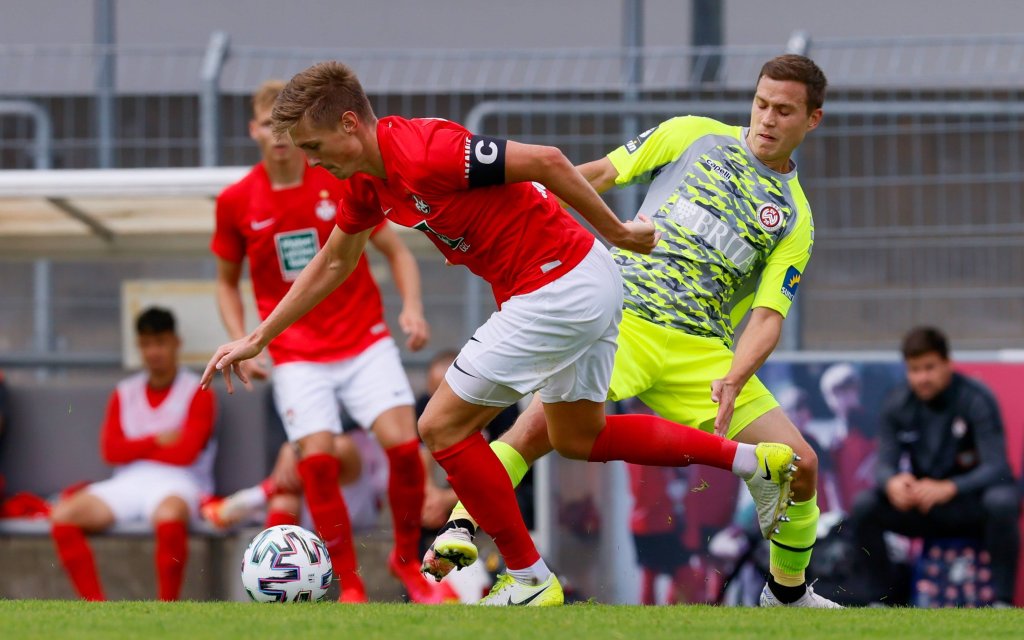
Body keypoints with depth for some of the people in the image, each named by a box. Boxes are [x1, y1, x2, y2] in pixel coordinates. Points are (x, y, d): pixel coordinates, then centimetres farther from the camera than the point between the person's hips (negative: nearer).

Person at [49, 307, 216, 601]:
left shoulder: (197, 393, 4)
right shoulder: (124, 393, 19)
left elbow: (185, 453, -8)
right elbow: (110, 451, 6)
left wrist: (135, 448, 1)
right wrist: (157, 440, -5)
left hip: (176, 483, -5)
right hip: (127, 483, 5)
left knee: (168, 515, -43)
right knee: (63, 515, -22)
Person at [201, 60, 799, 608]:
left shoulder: (422, 153, -24)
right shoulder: (366, 182, 6)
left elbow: (545, 161, -22)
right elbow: (331, 265, 22)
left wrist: (616, 231, -12)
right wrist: (256, 339, 23)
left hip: (558, 288, -10)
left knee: (444, 426, -3)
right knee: (580, 437, 25)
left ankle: (530, 579, 7)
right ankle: (754, 459, 28)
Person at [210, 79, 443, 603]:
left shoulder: (343, 182, -3)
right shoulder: (236, 202, 0)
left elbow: (396, 251, 4)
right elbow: (227, 283, 13)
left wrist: (412, 307, -13)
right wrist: (242, 345, -2)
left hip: (365, 341, 0)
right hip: (296, 353, 0)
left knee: (403, 443, -16)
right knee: (316, 458, -17)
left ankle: (407, 558, 9)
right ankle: (350, 585, -3)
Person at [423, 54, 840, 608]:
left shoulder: (796, 220, 10)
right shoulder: (694, 136, 9)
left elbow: (768, 317, 1)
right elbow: (602, 174, 13)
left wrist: (733, 382, -17)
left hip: (700, 350, 2)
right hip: (621, 318, -2)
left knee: (799, 464, -5)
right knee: (541, 426, -28)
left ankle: (787, 592, 18)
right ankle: (458, 530, -18)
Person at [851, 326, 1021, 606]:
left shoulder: (976, 399, -17)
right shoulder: (897, 404, -5)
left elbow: (995, 467, -24)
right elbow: (885, 464, -7)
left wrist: (948, 488, -41)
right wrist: (892, 482, -34)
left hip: (973, 502, -4)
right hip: (922, 505, 4)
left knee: (1002, 503, -37)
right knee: (864, 507, -21)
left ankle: (1003, 600, -26)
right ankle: (881, 599, -9)